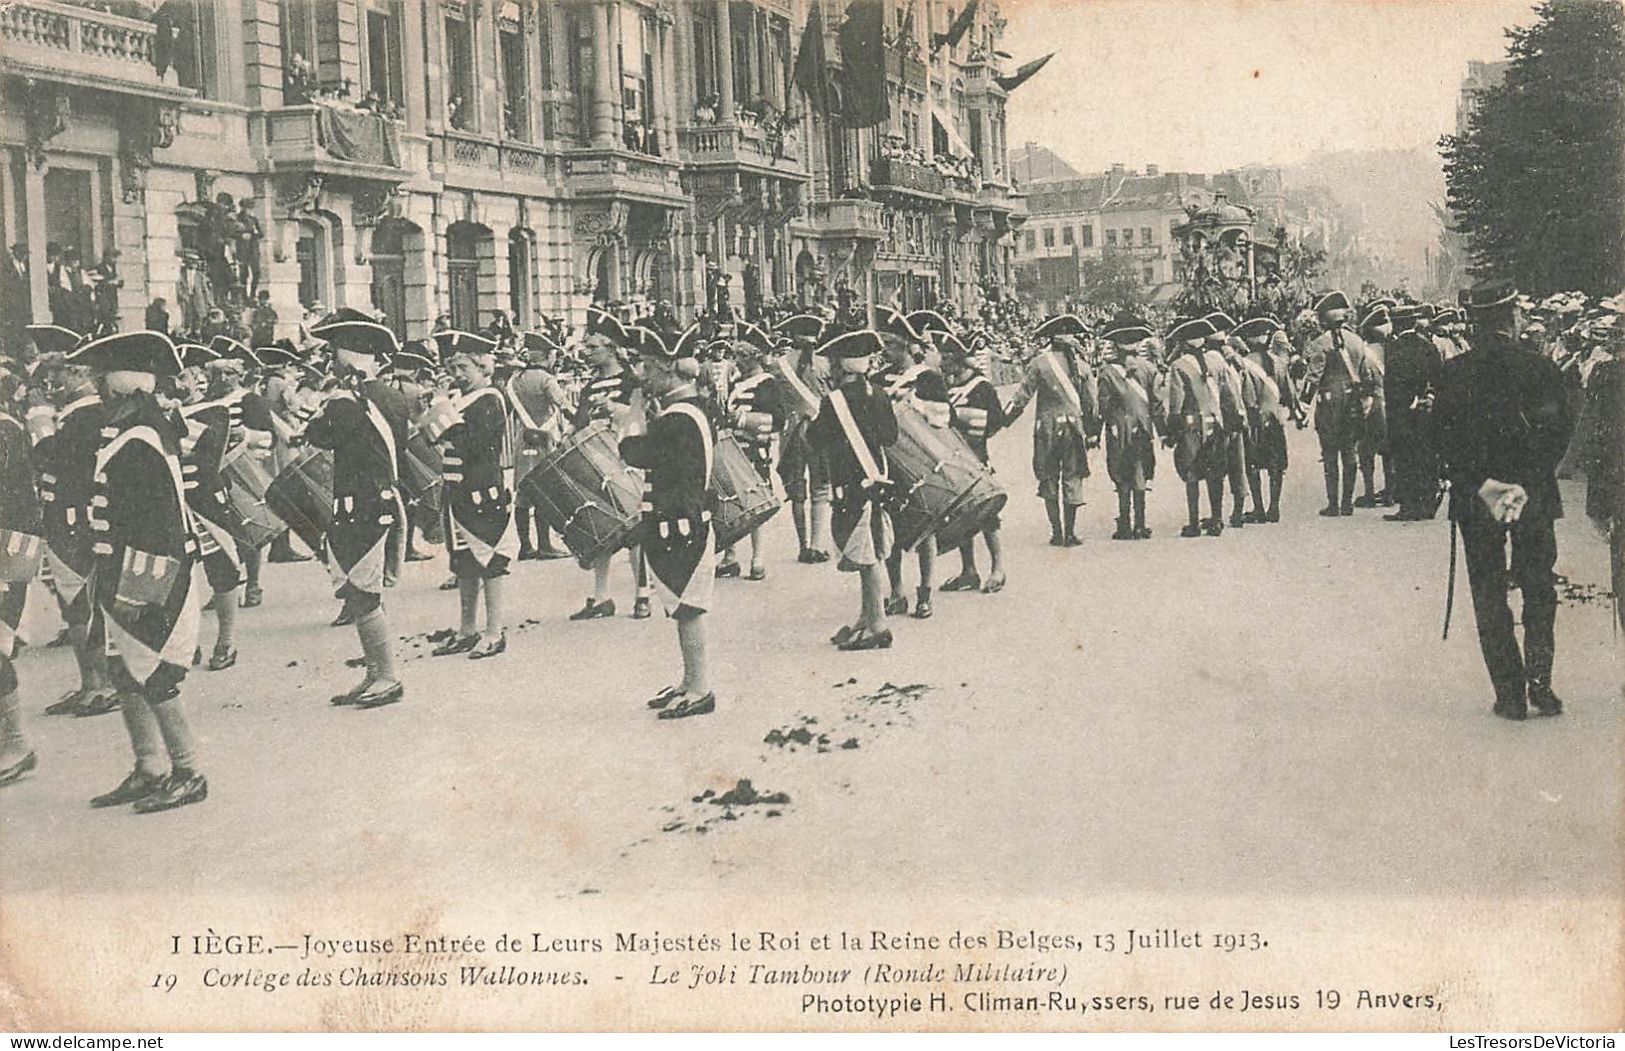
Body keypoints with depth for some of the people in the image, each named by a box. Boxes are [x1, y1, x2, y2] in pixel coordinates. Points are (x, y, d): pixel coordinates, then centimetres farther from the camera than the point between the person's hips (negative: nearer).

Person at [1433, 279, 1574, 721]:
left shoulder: (1455, 372, -5)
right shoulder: (1542, 369, -5)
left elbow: (1444, 437, -9)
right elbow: (1559, 434, -8)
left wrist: (1482, 485, -9)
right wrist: (1526, 486, -9)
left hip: (1475, 501, 0)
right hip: (1535, 498, 0)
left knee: (1489, 594, 7)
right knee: (1539, 588, 15)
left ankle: (1510, 694, 5)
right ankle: (1539, 680, 1)